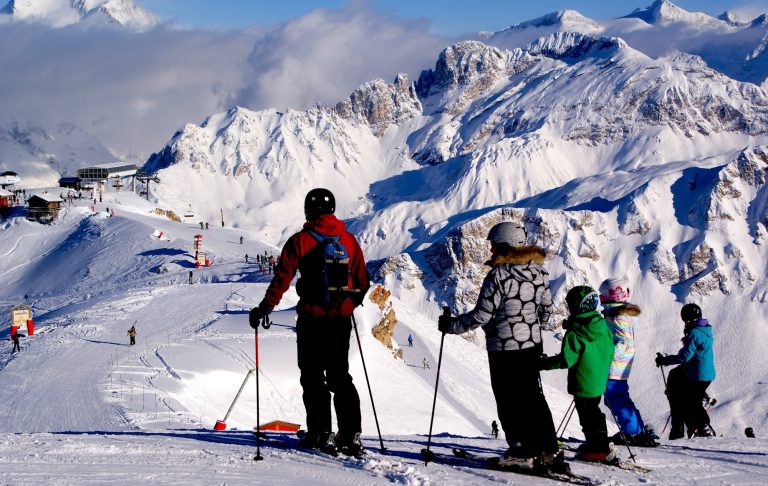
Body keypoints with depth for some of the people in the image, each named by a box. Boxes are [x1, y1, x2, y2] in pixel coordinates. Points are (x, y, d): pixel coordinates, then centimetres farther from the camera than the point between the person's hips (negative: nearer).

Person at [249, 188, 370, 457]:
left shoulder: (301, 241, -6)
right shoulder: (349, 240, 6)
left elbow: (282, 278, -11)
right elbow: (362, 283, 12)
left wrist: (265, 308, -5)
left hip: (312, 318, -4)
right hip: (341, 318, 4)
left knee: (313, 377, 4)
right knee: (340, 376, 11)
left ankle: (321, 434, -2)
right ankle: (351, 435, 3)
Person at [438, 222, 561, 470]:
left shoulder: (499, 275, -20)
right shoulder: (538, 271, 2)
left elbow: (482, 315, -18)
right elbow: (546, 309, 12)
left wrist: (451, 325, -6)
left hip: (503, 347, -7)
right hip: (532, 345, 7)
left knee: (509, 400, 4)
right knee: (532, 396, 16)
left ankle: (522, 451, 6)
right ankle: (548, 450, 16)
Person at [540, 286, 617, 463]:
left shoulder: (575, 334, -21)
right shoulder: (604, 328, 2)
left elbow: (566, 359, -23)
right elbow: (610, 355, 11)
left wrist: (543, 363, -14)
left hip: (582, 384, -8)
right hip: (599, 382, 8)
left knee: (588, 415, 2)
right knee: (593, 411, 21)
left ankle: (599, 449, 5)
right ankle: (599, 445, 29)